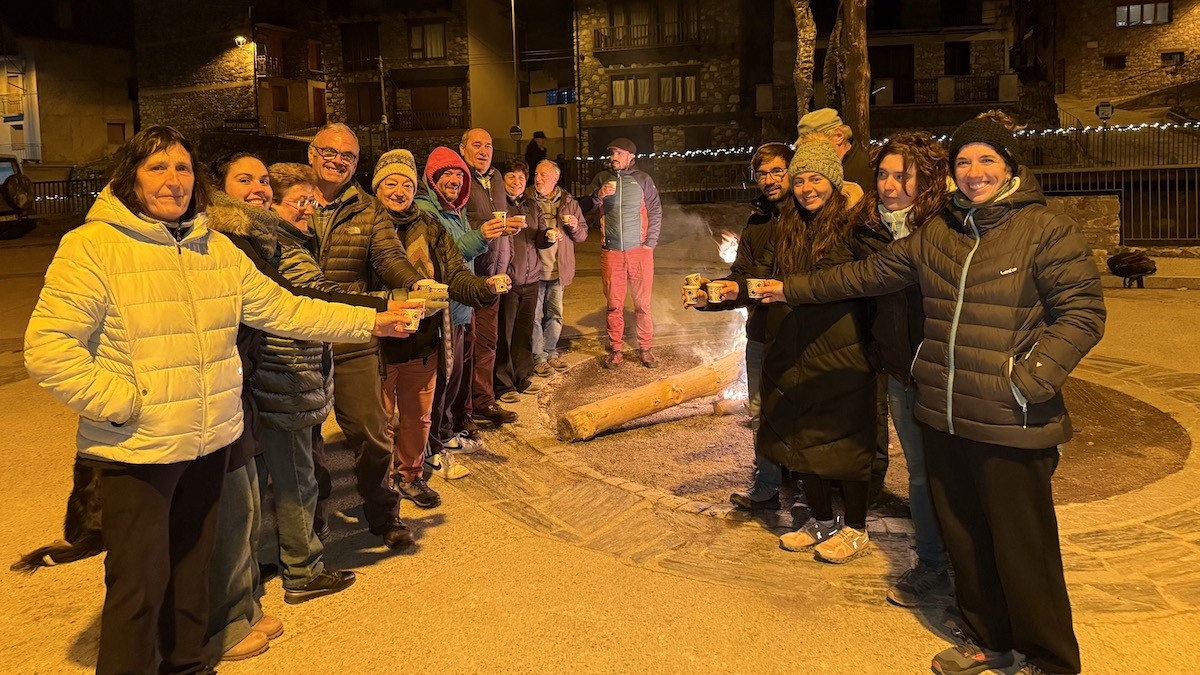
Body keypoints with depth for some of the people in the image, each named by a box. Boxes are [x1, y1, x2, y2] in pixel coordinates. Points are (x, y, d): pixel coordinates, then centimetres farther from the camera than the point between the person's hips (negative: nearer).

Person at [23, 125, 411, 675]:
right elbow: (47, 347, -17)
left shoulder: (217, 249, 8)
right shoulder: (92, 246, -12)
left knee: (192, 566, 21)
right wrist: (122, 403, -19)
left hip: (210, 443, 6)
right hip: (135, 450, -6)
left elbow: (283, 309, 8)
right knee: (140, 583, 2)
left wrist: (367, 321, 3)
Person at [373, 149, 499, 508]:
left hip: (422, 343, 4)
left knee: (418, 417, 18)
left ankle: (410, 475, 38)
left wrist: (486, 288, -21)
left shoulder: (431, 229, 5)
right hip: (377, 343, -4)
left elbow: (456, 276, -1)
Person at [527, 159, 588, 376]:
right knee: (534, 315, 0)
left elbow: (582, 235, 13)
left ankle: (551, 352, 26)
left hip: (558, 269, 4)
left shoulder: (568, 202, 8)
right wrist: (542, 236, -16)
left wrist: (575, 227, -10)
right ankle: (538, 357, 11)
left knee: (555, 315, 13)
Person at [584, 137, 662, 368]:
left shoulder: (642, 179, 5)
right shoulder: (602, 178, 9)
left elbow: (655, 212, 6)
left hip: (639, 250, -1)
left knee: (642, 303, 3)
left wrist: (650, 242, -2)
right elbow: (587, 207, 2)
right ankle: (615, 350, 14)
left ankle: (646, 349, 12)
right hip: (611, 251, 1)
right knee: (613, 304, 5)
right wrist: (599, 195, -18)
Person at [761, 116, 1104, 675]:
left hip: (1011, 426, -6)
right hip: (944, 419, 6)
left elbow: (1082, 313, -9)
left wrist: (1031, 376, -20)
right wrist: (793, 288, 20)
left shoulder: (1048, 230, -7)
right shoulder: (938, 232, 11)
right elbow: (869, 274, 18)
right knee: (963, 540, 17)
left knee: (1022, 550, 4)